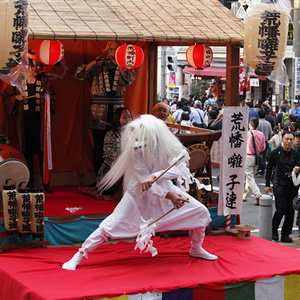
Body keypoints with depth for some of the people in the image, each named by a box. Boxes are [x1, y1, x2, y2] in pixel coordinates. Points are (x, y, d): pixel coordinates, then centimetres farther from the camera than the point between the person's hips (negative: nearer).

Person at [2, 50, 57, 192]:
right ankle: (29, 182, 12)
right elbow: (6, 96, 8)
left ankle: (46, 183, 0)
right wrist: (16, 97, -10)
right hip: (24, 121, 0)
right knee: (27, 152, 4)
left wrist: (49, 96, -11)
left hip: (39, 121, 0)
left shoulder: (43, 80, 8)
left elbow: (53, 98, 11)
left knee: (42, 151, -3)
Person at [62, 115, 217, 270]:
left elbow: (177, 168, -32)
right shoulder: (135, 152, -27)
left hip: (164, 188, 4)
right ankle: (79, 255, 2)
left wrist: (154, 176, -46)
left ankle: (196, 249, 25)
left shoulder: (168, 146, -21)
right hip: (140, 194, -4)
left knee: (201, 212, 0)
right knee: (111, 225, -13)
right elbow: (144, 182, -26)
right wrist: (168, 195, -35)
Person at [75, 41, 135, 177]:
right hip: (99, 113, -1)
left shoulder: (124, 67, 9)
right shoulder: (97, 66, 6)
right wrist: (94, 62, -11)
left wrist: (118, 64, -16)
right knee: (99, 147, 0)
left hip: (116, 111, 1)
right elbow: (79, 74, -3)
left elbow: (128, 80, -10)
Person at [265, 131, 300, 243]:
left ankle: (285, 234, 14)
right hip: (279, 185, -3)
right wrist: (267, 185, 4)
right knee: (281, 210, -11)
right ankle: (274, 230, 11)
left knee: (290, 211, 2)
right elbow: (269, 168, 7)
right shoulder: (276, 153, 1)